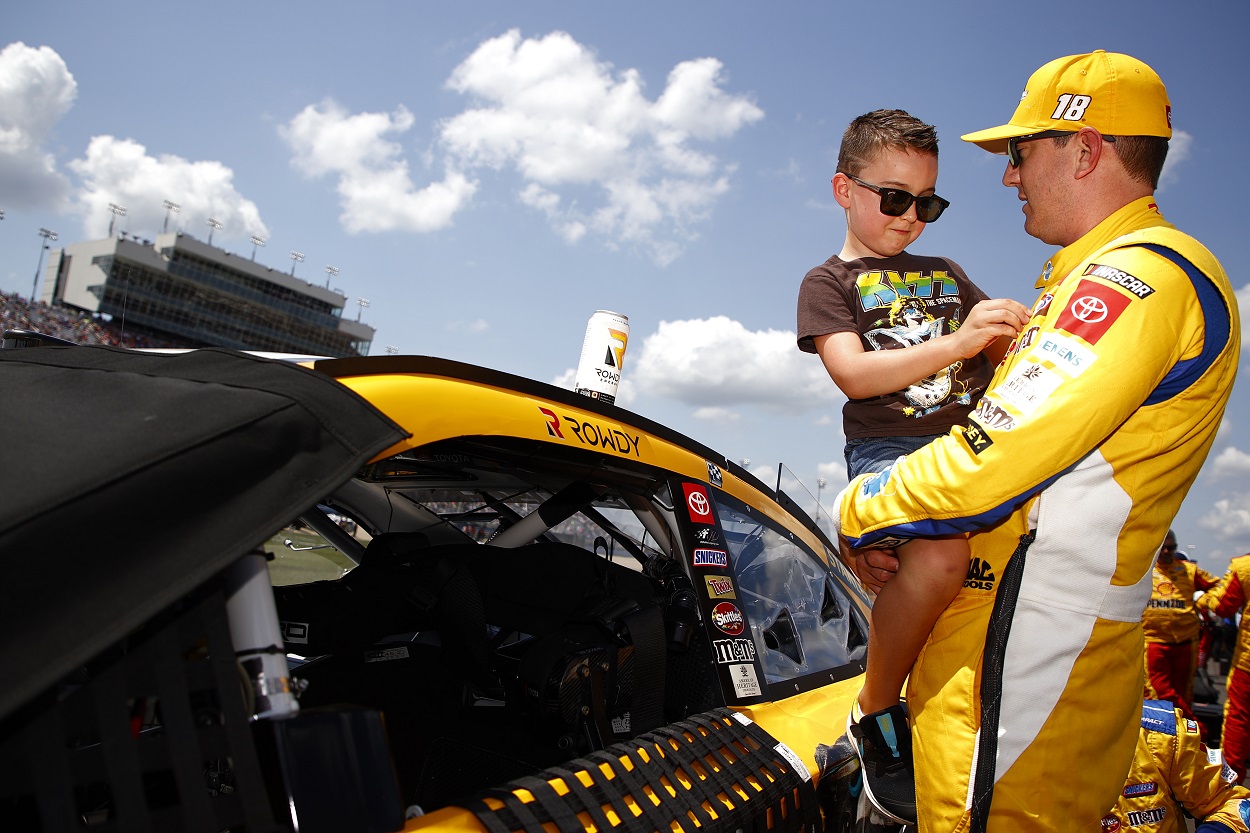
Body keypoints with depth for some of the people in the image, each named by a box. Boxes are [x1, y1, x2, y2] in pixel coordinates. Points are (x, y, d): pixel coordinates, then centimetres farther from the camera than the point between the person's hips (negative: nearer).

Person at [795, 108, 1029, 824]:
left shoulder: (946, 274, 30)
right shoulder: (828, 281, 13)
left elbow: (1003, 350, 26)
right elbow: (854, 373, -4)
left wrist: (1018, 330, 1)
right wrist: (955, 342, -16)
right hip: (890, 451, -7)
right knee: (940, 555, -35)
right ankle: (876, 714, -9)